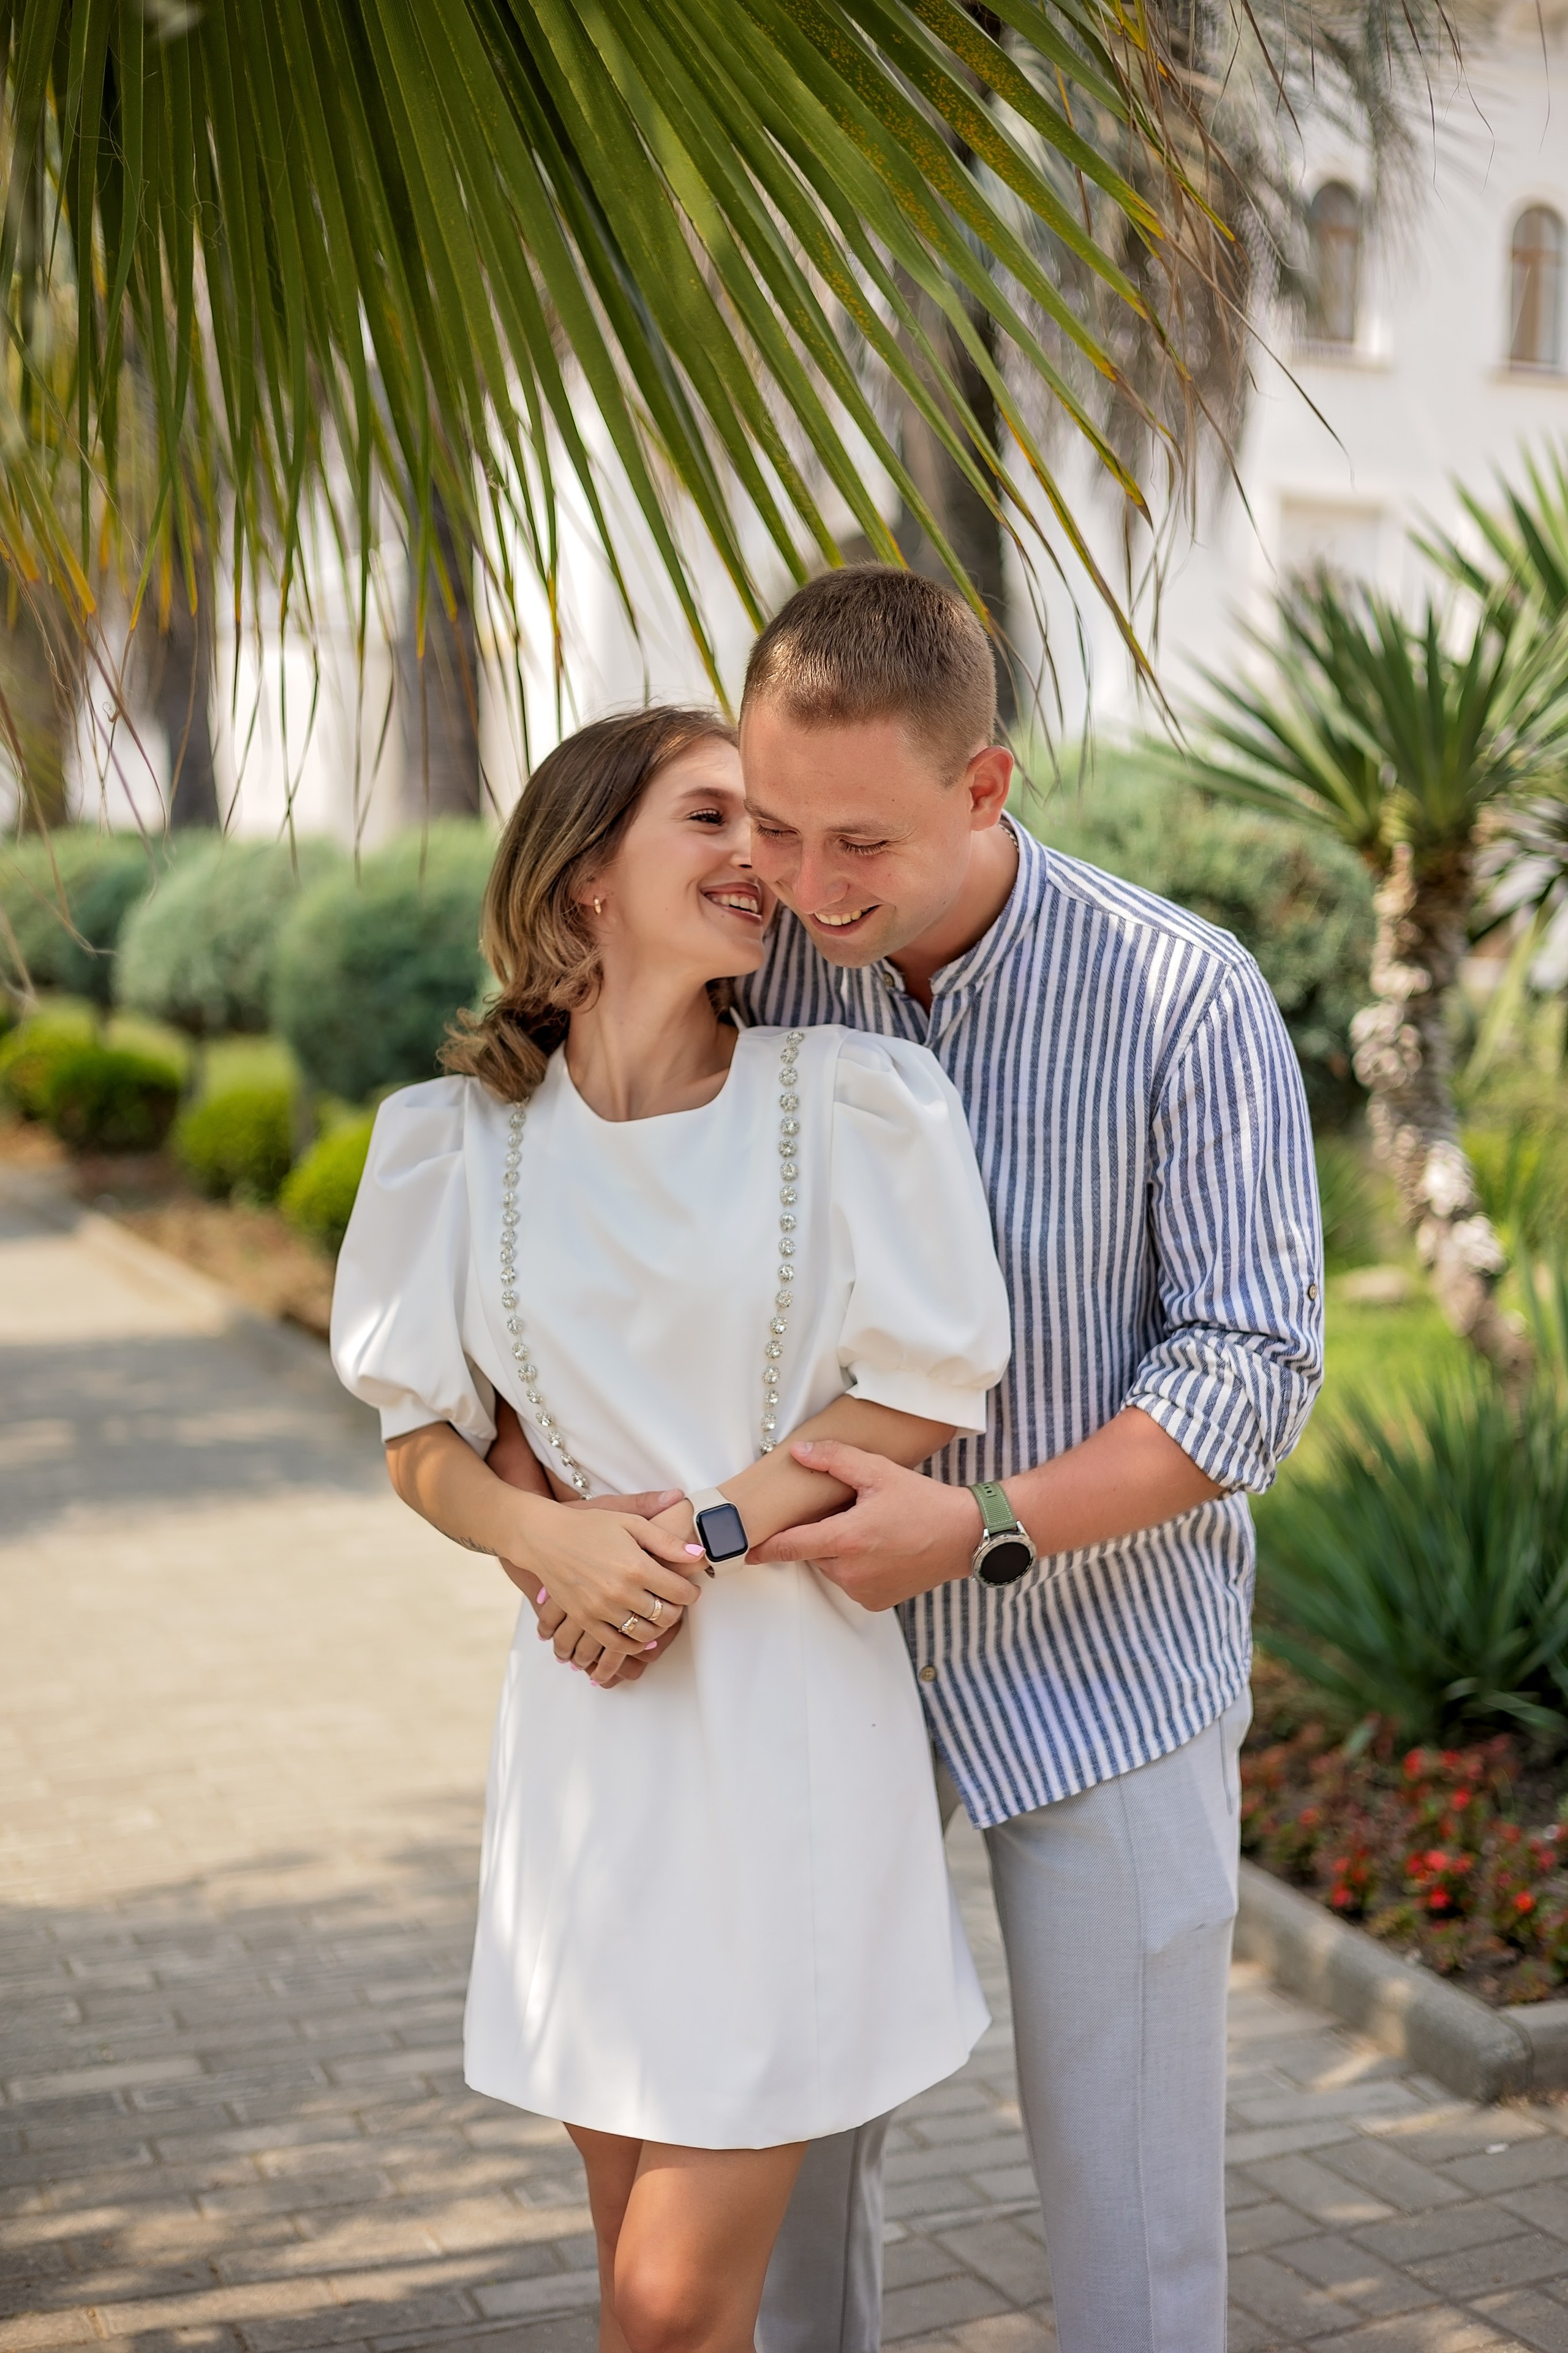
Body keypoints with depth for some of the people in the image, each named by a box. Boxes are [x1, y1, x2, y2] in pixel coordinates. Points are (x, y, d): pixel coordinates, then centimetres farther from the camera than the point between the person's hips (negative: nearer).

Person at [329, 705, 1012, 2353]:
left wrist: (706, 1533, -10)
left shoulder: (848, 1100, -5)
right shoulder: (462, 1139, 2)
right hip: (588, 1710, 3)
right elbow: (420, 1432, 8)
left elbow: (923, 1396, 0)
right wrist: (546, 1535, -11)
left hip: (788, 1705, -3)